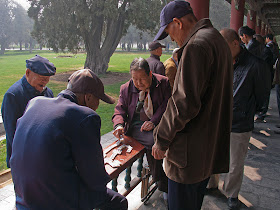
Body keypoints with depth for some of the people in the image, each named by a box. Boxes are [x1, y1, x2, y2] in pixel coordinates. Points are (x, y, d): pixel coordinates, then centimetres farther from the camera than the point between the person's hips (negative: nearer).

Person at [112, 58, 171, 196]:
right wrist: (119, 125, -11)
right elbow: (119, 110, 11)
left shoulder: (163, 83, 3)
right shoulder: (126, 88, 10)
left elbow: (167, 105, -3)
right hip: (136, 126, 0)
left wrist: (154, 121, -17)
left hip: (159, 123, 1)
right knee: (153, 141, -31)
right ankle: (162, 184, -13)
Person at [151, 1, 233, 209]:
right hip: (212, 146, 10)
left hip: (191, 151, -10)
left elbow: (184, 102, -24)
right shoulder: (218, 40, 14)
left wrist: (161, 140, -14)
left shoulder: (196, 46, -19)